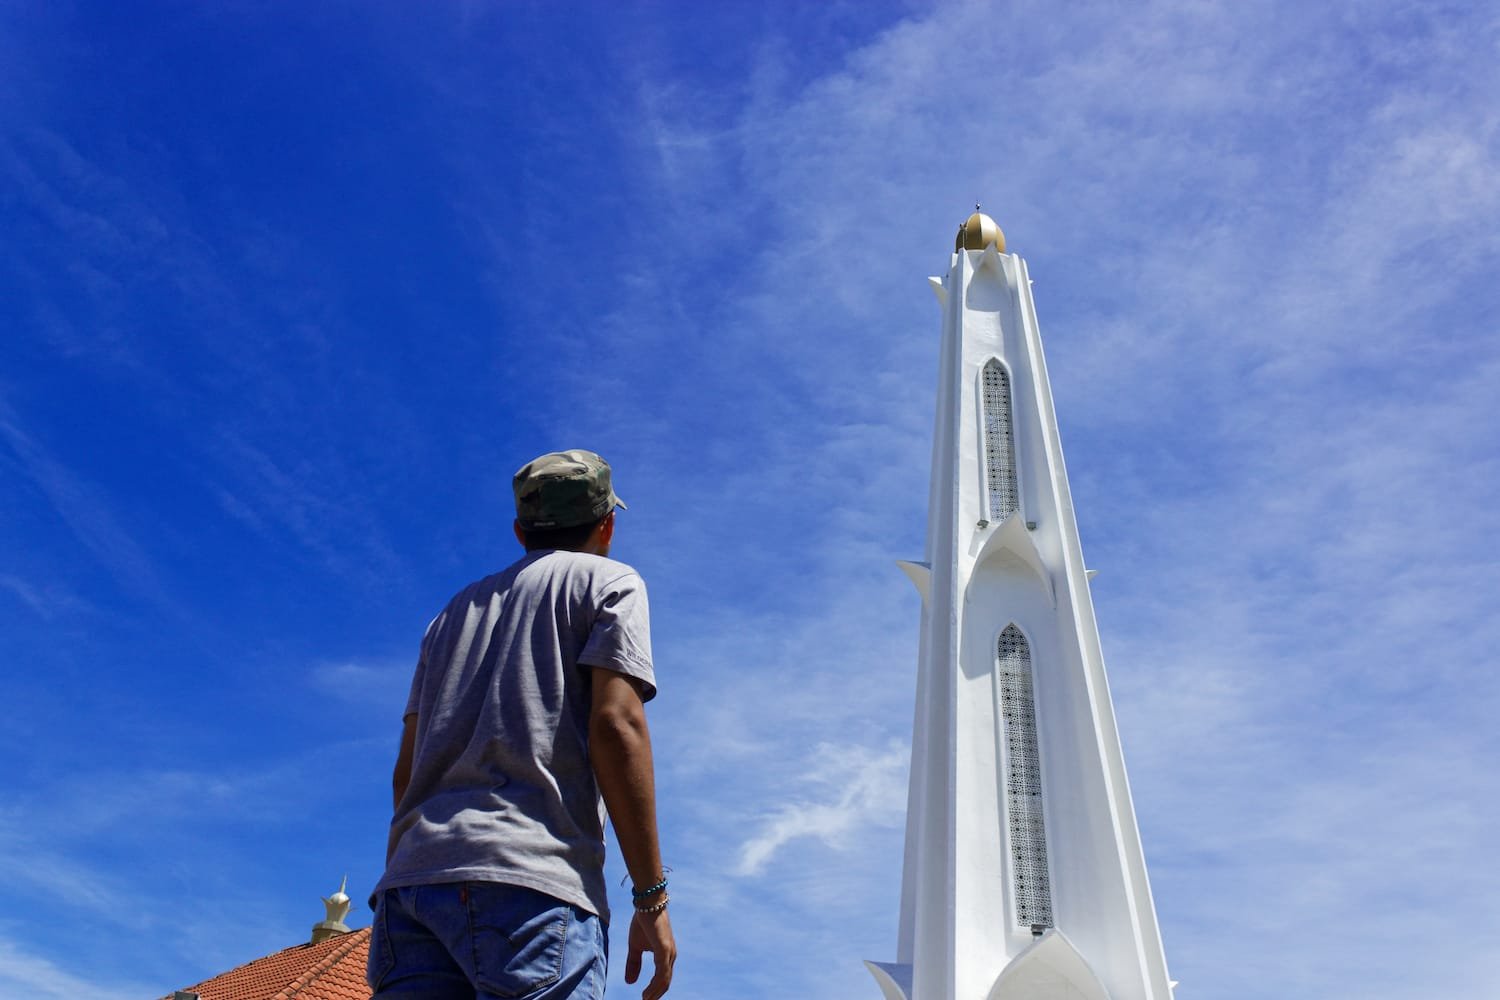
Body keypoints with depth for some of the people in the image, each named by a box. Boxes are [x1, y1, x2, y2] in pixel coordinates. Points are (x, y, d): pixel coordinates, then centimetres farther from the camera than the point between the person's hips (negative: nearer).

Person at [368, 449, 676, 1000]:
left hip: (412, 873, 6)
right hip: (530, 878, -6)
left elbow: (405, 770, 22)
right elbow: (615, 725, -5)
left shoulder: (458, 608, 28)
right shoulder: (609, 581, 11)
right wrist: (652, 897, -6)